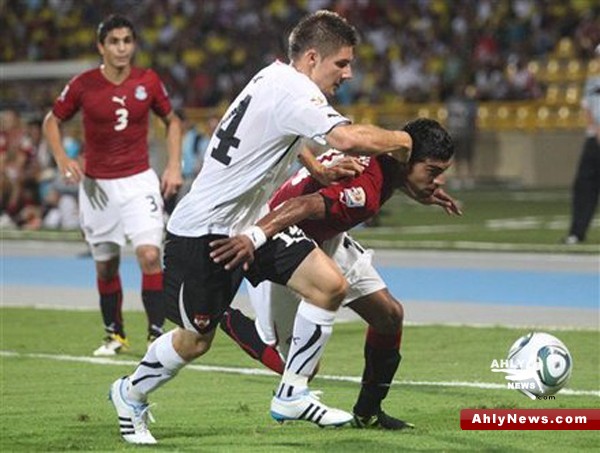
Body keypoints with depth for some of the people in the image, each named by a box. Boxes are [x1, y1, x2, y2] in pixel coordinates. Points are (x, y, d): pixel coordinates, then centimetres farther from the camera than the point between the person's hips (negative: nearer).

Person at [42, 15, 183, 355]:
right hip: (97, 185, 1)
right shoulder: (83, 85, -6)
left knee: (150, 254, -17)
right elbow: (52, 121, 8)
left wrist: (174, 166, 2)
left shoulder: (148, 82, -3)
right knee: (106, 264, 8)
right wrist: (63, 159, -7)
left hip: (139, 180, -1)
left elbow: (172, 121, 12)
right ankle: (115, 335, 27)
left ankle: (157, 335, -10)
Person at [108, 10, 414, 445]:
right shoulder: (291, 90, -23)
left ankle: (292, 395, 3)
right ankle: (131, 393, 33)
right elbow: (349, 139, -37)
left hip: (249, 224, 9)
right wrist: (399, 141, -18)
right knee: (195, 340, 5)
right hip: (203, 230, -9)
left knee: (330, 285, -7)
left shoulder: (277, 77, 7)